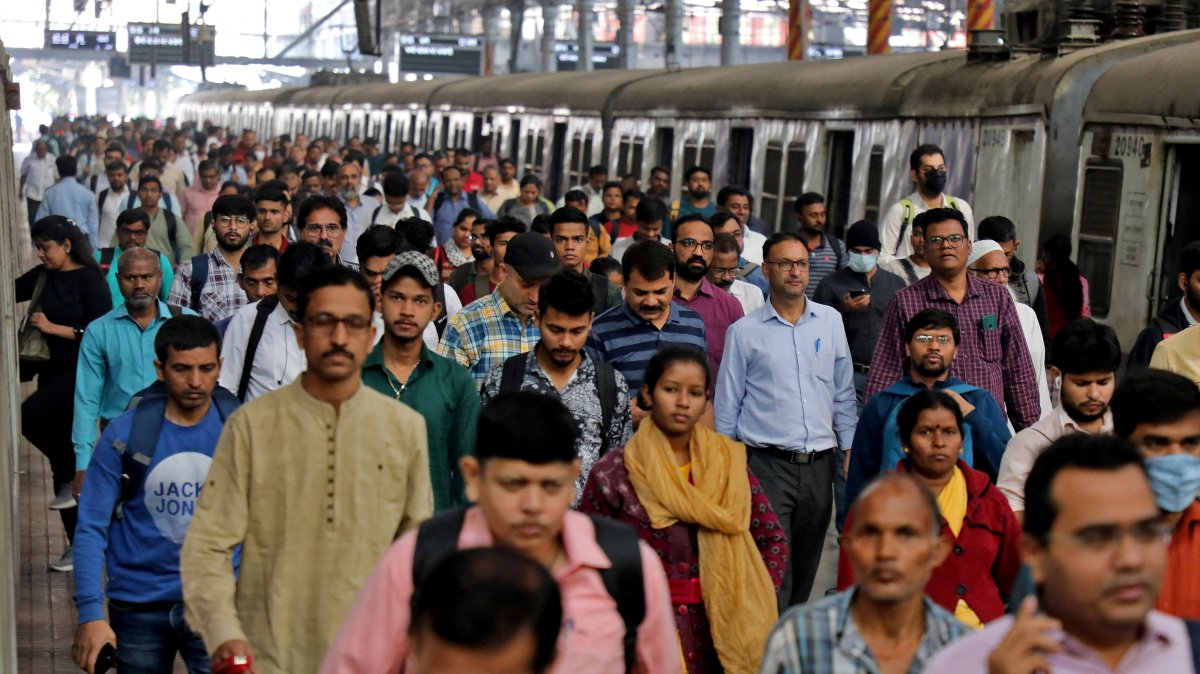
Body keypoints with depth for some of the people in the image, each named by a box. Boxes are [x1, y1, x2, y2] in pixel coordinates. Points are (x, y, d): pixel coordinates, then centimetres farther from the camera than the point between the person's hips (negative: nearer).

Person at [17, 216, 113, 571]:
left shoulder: (88, 279, -9)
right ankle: (77, 542, 17)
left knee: (31, 413, -31)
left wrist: (53, 328, -16)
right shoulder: (41, 277, 9)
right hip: (52, 372, 7)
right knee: (61, 460, 8)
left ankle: (73, 475, -10)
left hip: (79, 372, -7)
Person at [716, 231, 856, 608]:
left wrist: (849, 449, 9)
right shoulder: (744, 332, 1)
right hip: (767, 464, -3)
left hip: (819, 464, 3)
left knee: (805, 570, 12)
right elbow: (727, 405, 4)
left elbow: (844, 392, 14)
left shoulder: (830, 322, 9)